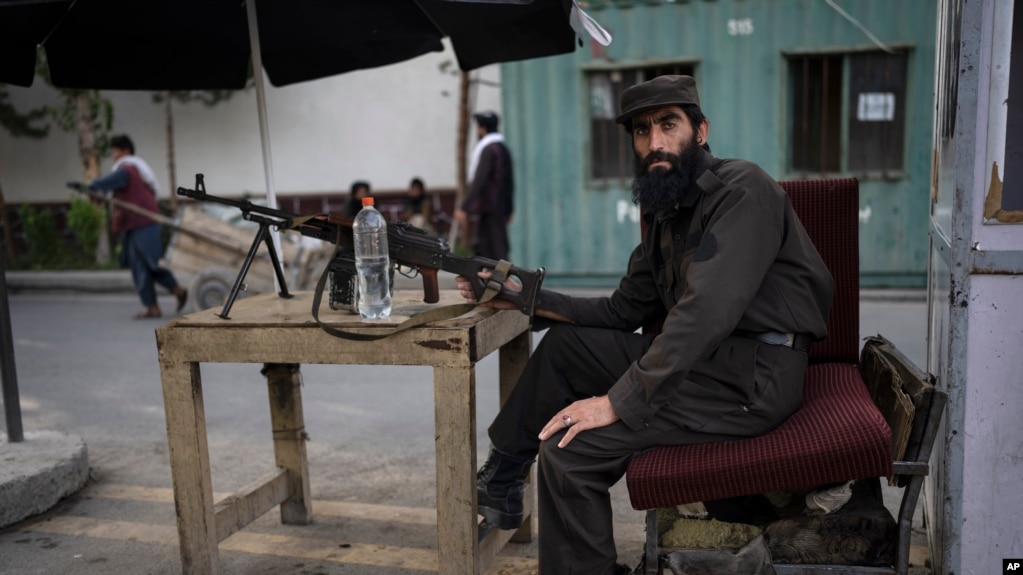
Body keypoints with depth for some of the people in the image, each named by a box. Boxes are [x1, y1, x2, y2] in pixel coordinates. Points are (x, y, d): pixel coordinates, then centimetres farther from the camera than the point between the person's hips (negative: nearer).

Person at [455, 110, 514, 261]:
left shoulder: (488, 149, -12)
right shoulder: (503, 148, 16)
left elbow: (478, 181, -21)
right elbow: (509, 182, 21)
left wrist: (464, 207, -23)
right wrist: (508, 209, 27)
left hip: (488, 209, -9)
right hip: (500, 208, 9)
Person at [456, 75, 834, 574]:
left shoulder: (741, 190, -15)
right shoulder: (666, 213, 15)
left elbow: (705, 312, -27)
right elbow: (624, 311, 15)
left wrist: (618, 402, -26)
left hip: (752, 376, -9)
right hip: (702, 358, 9)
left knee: (570, 449, -19)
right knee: (562, 344, 12)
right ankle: (502, 476, 19)